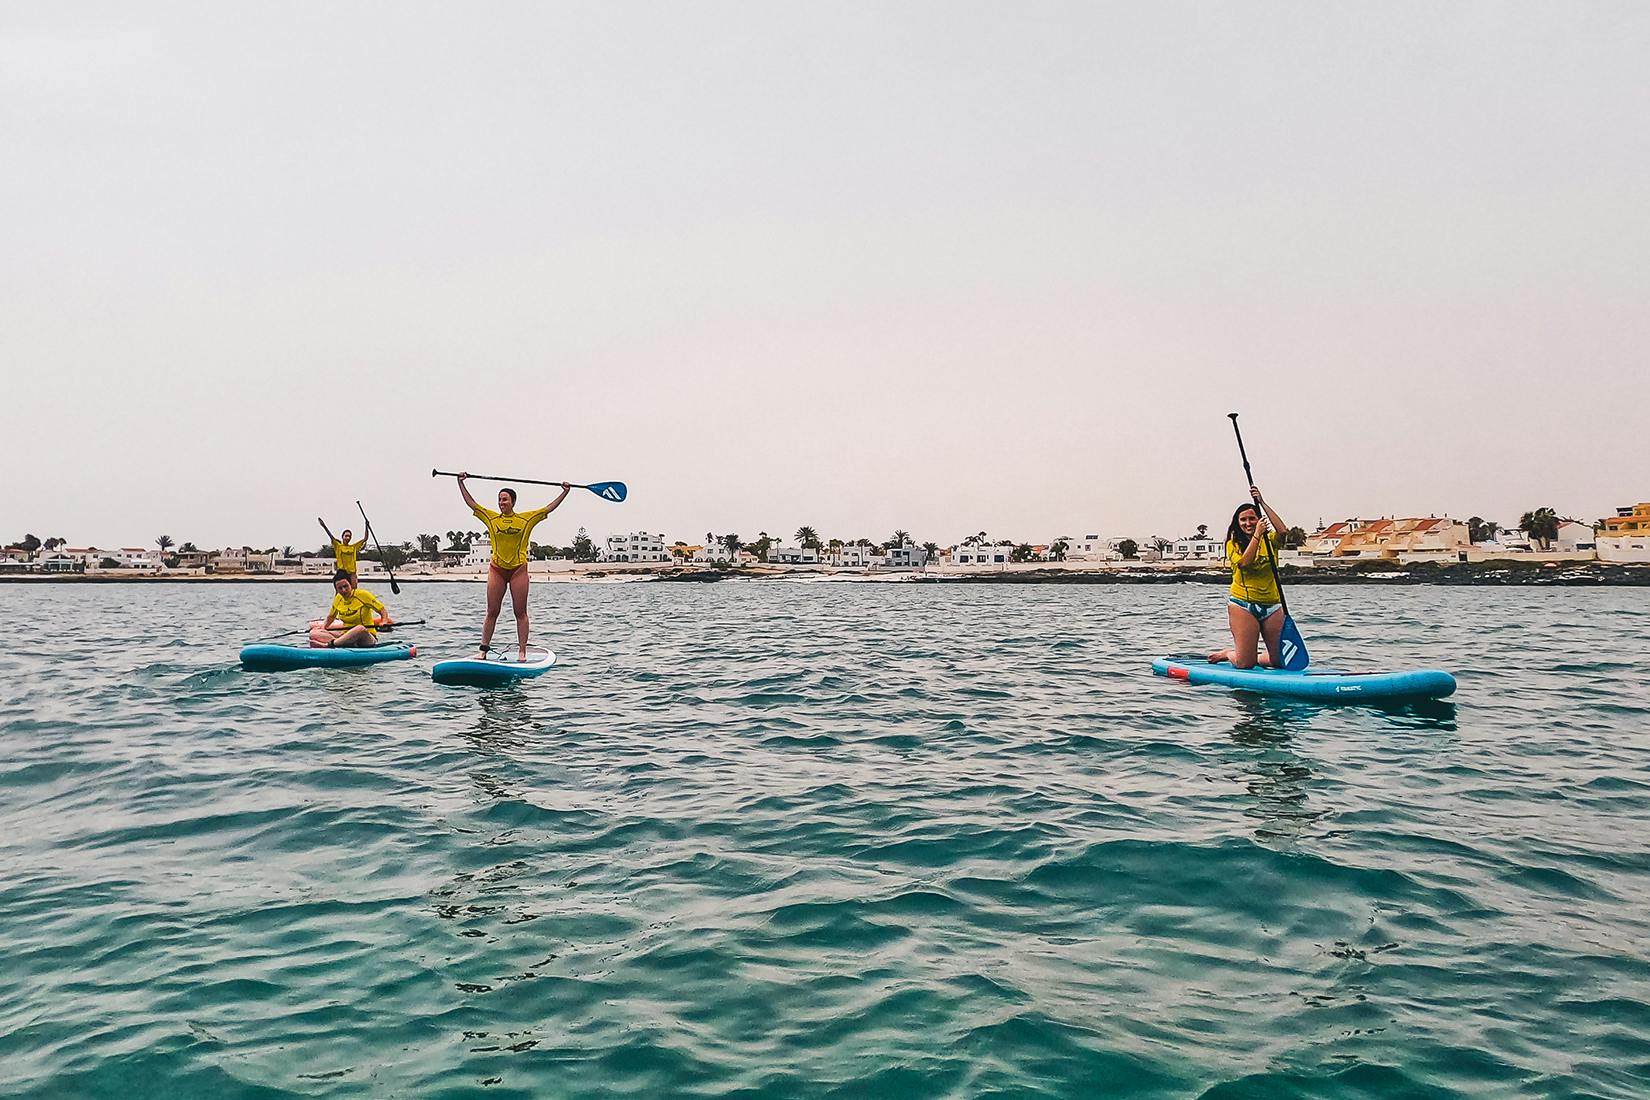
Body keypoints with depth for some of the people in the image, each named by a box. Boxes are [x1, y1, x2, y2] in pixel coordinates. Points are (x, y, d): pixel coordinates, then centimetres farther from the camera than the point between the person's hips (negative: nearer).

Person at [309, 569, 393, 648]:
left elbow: (383, 610, -7)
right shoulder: (338, 599, 7)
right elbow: (331, 616, 26)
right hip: (347, 635, 6)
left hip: (367, 638, -6)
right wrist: (323, 627, 11)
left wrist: (384, 622, -25)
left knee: (360, 629, -42)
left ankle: (328, 645, -39)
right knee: (314, 634, -14)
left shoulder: (363, 594, -8)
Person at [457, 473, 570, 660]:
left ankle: (522, 651, 4)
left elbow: (548, 508, 7)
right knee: (492, 612, 3)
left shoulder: (527, 518, 4)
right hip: (497, 569, 1)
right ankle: (484, 649, 7)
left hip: (518, 569, -1)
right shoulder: (491, 517, 7)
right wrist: (461, 483, 8)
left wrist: (565, 492, 5)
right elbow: (472, 504, 10)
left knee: (520, 613, 2)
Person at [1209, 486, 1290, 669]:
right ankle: (1228, 654, 26)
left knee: (1281, 660, 1)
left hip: (1272, 605, 3)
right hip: (1243, 606, -3)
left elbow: (1283, 531, -14)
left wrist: (1262, 503, -16)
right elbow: (1245, 562, -17)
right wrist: (1256, 535, -23)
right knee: (1245, 664, -7)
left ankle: (1256, 658, 31)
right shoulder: (1233, 544, 2)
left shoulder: (1269, 541, 8)